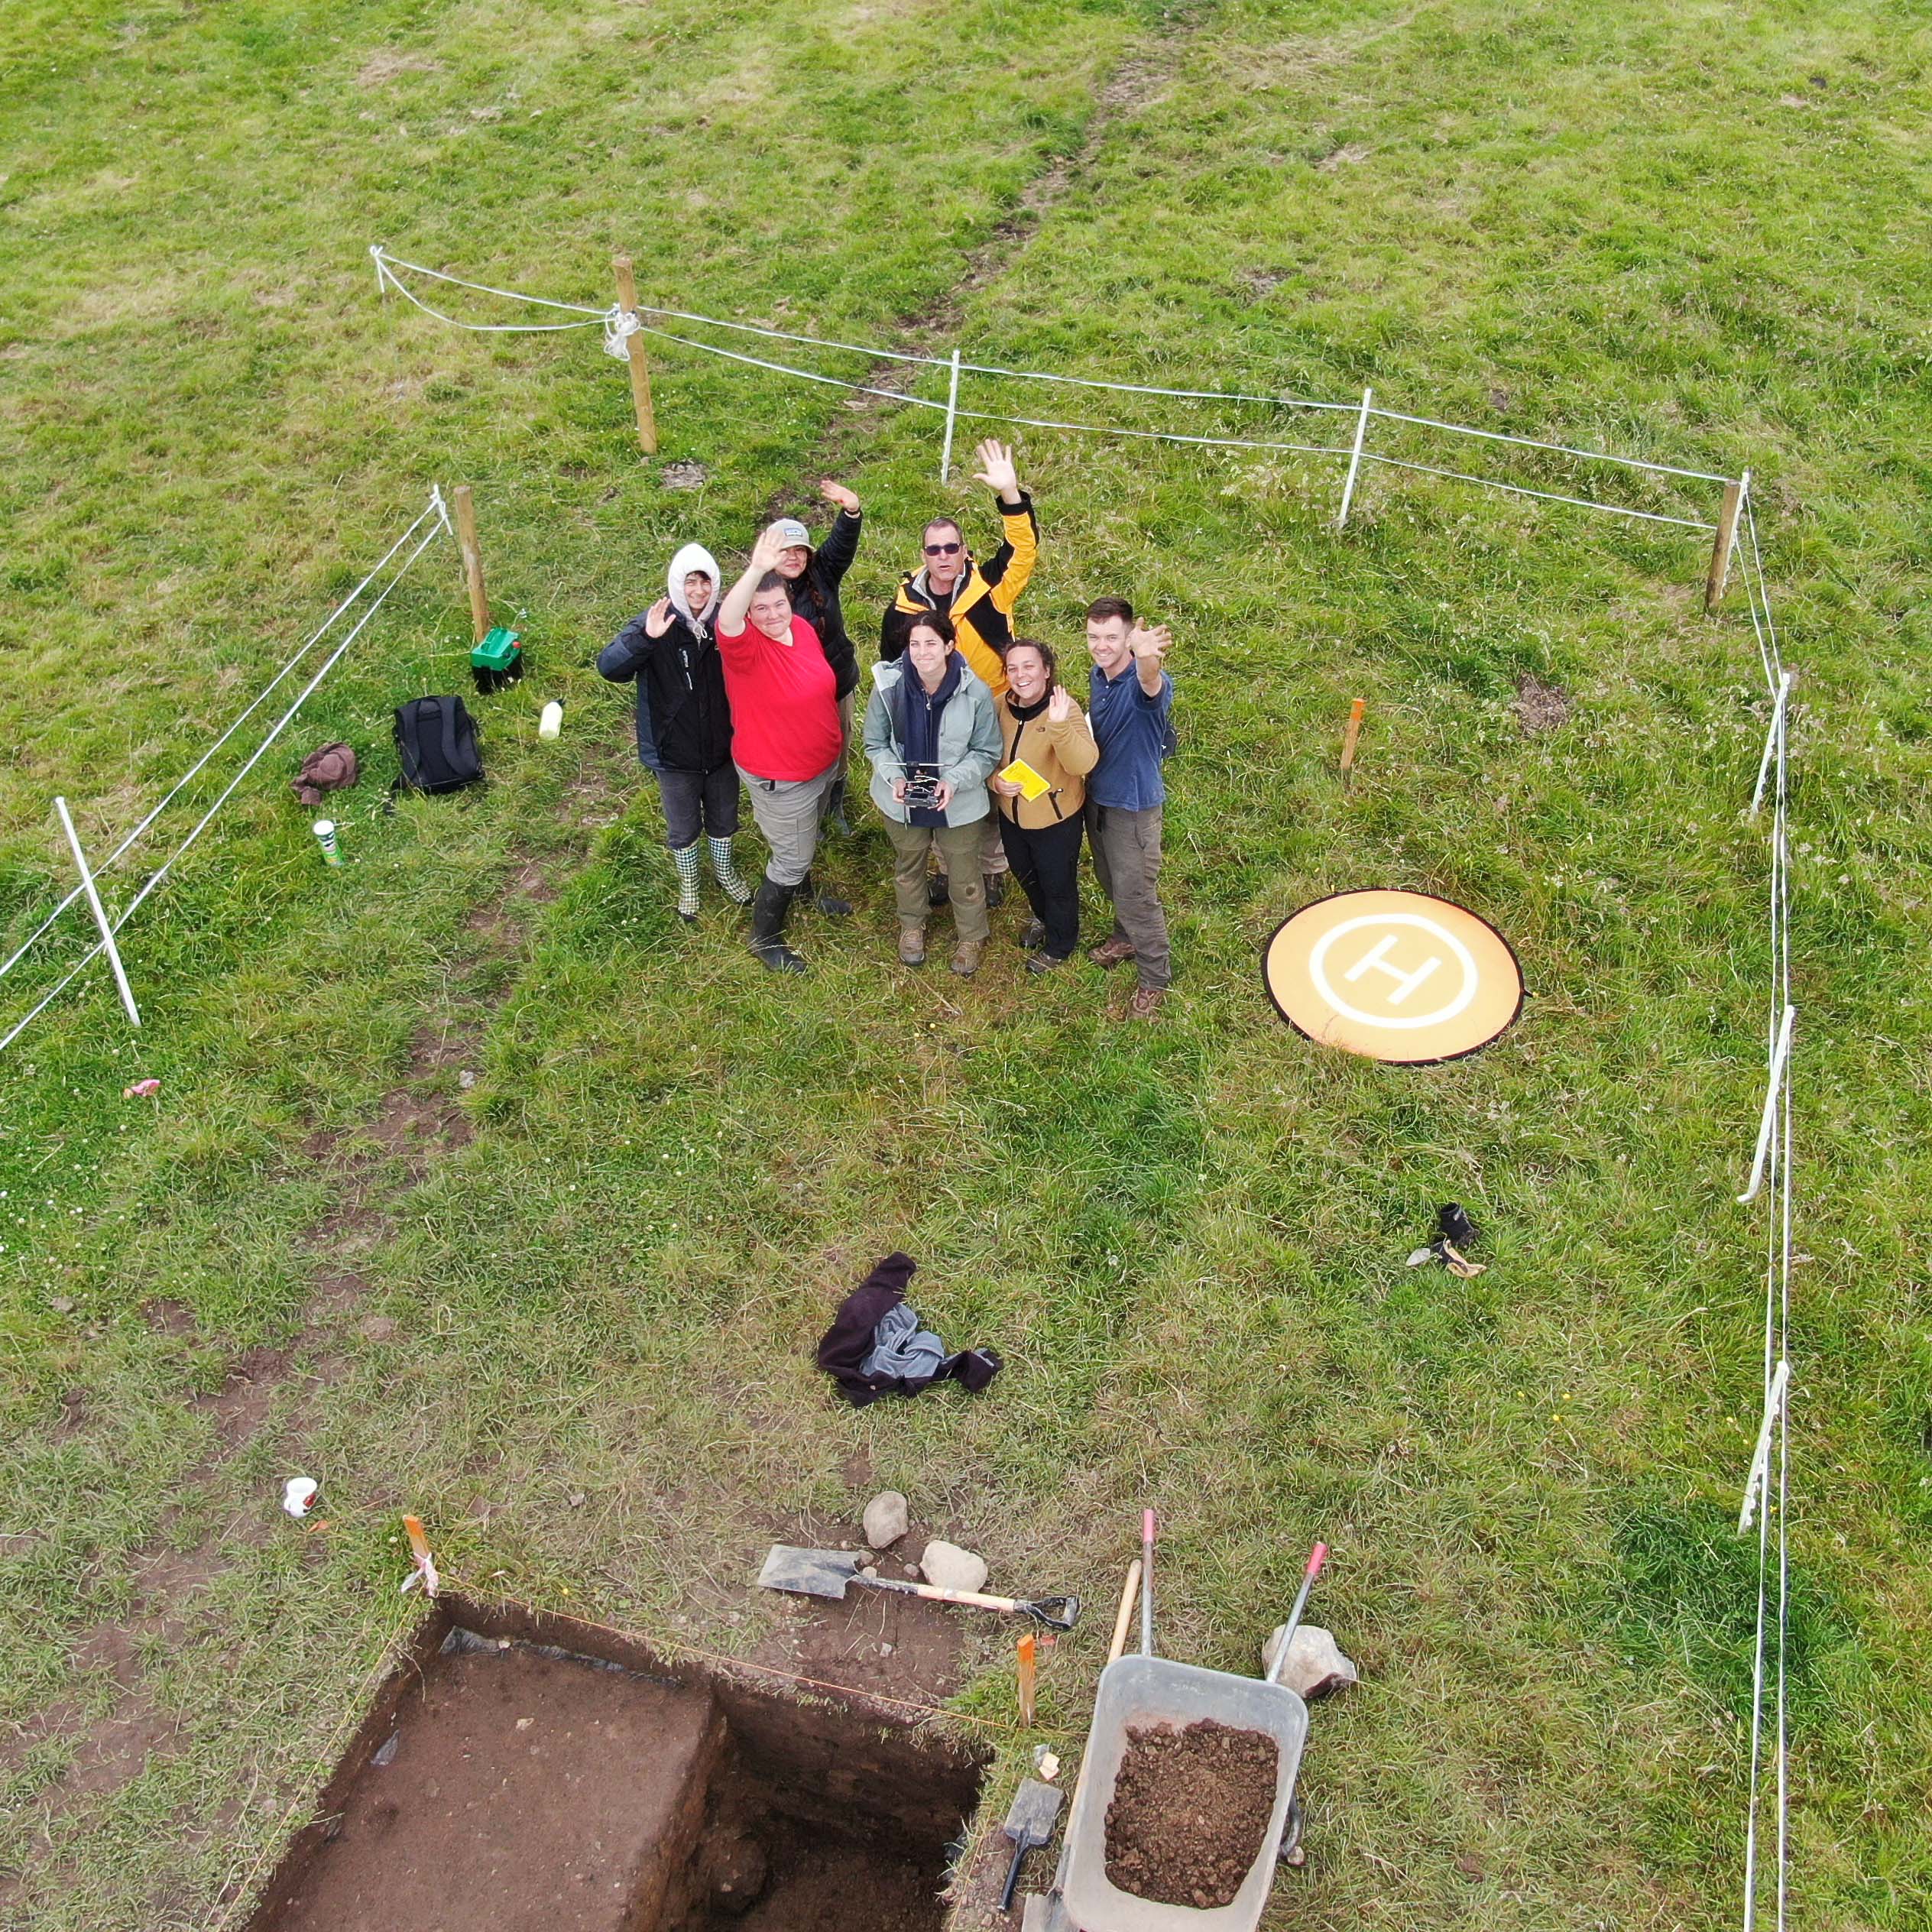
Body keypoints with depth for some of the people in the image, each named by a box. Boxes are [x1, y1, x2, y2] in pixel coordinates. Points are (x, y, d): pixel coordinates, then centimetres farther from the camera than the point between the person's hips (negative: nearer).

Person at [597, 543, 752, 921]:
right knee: (683, 829, 19)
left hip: (723, 748, 2)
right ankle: (688, 883, 45)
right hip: (675, 752, -2)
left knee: (723, 819, 25)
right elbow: (609, 666, -30)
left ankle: (724, 870, 51)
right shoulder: (655, 623, -19)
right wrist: (644, 638, -45)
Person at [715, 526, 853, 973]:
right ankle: (765, 937, 26)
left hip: (822, 763, 7)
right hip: (780, 779, -7)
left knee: (805, 841, 31)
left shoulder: (802, 629, -7)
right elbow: (727, 622, -55)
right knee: (791, 856, 6)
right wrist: (756, 571, -69)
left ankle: (803, 890, 59)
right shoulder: (744, 646, -29)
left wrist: (835, 741, 20)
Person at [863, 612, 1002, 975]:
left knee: (963, 872, 16)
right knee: (908, 866, 25)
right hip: (903, 799, 2)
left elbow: (986, 752, -11)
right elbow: (876, 743, -4)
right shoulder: (889, 686, -19)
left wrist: (954, 781, -26)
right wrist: (895, 778, -21)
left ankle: (971, 936, 44)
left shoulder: (975, 692, -22)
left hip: (959, 802, -2)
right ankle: (911, 926, 53)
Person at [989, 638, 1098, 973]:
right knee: (1026, 876, 30)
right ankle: (1043, 919, 60)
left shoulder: (1065, 708, -27)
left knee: (1058, 885, 17)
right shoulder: (999, 706, -12)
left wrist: (1060, 726, -58)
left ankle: (1059, 946, 42)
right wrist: (995, 781, -17)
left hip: (1056, 819, -6)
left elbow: (1084, 763, -42)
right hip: (1012, 814, 6)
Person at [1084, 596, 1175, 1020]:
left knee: (1135, 894, 2)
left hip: (1134, 805, -7)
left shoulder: (1147, 682, -28)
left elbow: (1150, 686, -57)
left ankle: (1155, 979, 20)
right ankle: (1126, 937, 51)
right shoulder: (1097, 675, -4)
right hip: (1097, 797, 7)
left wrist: (1147, 659, -78)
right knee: (1110, 881, 25)